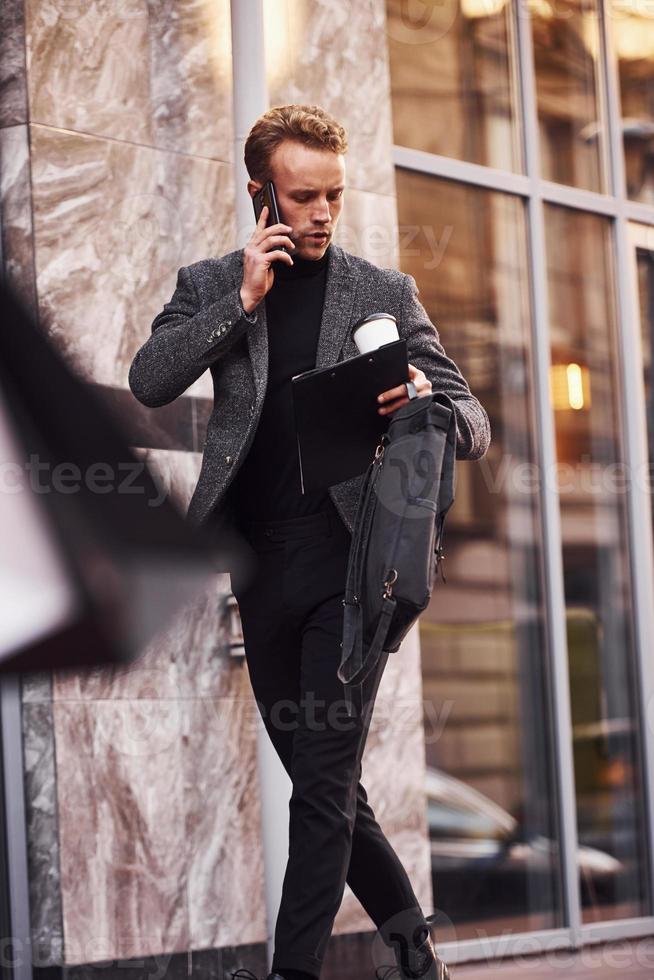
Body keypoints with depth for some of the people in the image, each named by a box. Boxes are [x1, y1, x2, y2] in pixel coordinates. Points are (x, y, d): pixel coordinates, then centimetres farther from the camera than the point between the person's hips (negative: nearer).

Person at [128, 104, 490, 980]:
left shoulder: (386, 294, 5)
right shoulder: (209, 287, 10)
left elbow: (473, 427, 2)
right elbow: (148, 383, -5)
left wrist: (429, 402, -22)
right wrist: (243, 300, -11)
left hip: (351, 562, -3)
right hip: (263, 570, 3)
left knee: (325, 782, -9)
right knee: (322, 781, 11)